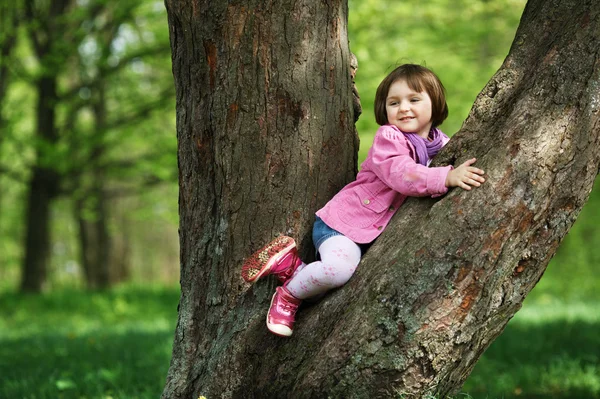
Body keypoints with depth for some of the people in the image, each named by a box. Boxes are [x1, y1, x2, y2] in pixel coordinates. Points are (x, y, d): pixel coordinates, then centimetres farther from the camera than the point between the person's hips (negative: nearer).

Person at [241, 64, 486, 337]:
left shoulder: (440, 144, 4)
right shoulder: (388, 137, -18)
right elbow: (401, 174, -34)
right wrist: (447, 177, -45)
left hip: (374, 236, 8)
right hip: (343, 222, -8)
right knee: (338, 268, -35)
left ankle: (291, 264, 21)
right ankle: (287, 297, -8)